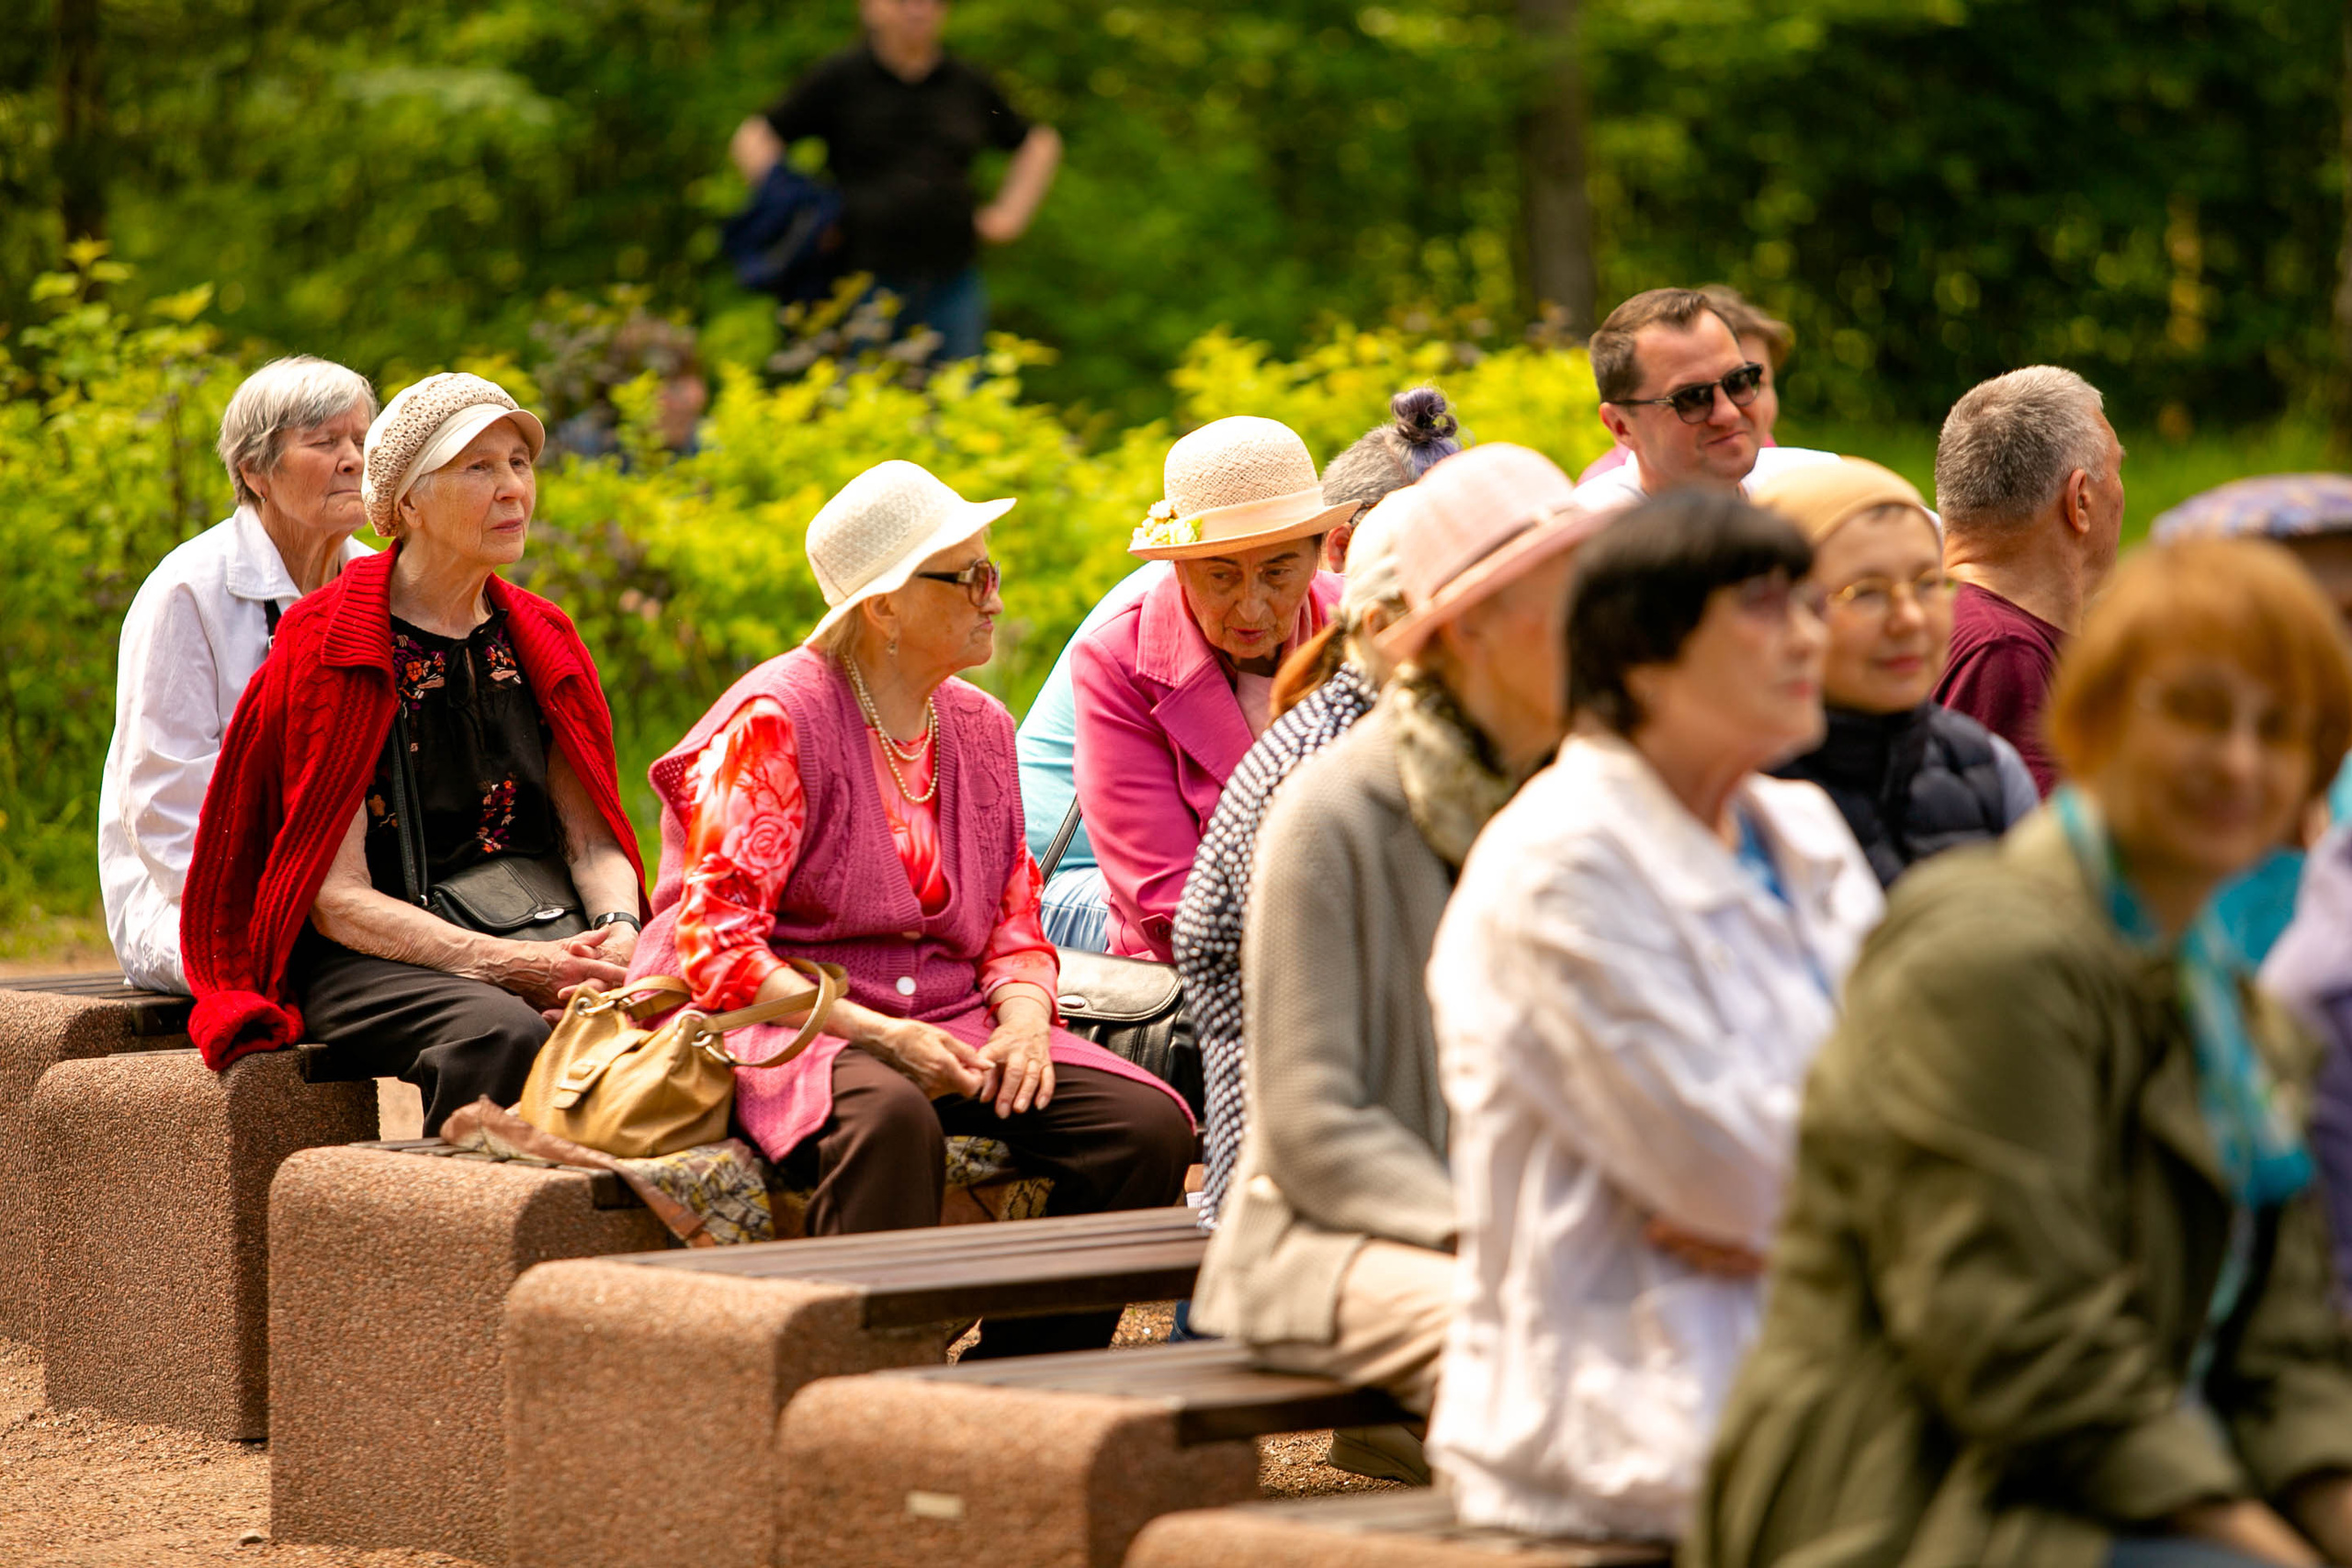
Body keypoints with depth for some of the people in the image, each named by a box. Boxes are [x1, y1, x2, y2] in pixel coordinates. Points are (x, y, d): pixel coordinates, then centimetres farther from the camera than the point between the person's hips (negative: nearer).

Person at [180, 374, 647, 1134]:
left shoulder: (539, 639, 14)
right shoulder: (329, 647, -4)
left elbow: (592, 840, 10)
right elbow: (337, 897, -10)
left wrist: (618, 929, -15)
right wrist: (510, 966, -23)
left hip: (536, 935, 5)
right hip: (363, 959, -5)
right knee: (502, 1032, -38)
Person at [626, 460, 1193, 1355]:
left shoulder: (980, 728, 15)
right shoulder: (776, 721, -7)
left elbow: (1015, 925, 17)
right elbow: (714, 946, -13)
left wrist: (1023, 1017, -7)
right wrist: (874, 1034, -23)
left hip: (946, 1025, 7)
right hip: (787, 1027, -6)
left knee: (1148, 1126, -18)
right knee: (890, 1117, -41)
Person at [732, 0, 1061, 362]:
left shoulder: (969, 84, 11)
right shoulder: (841, 78, 2)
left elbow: (1040, 142, 26)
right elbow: (753, 139, 5)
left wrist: (1011, 213, 15)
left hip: (952, 283, 3)